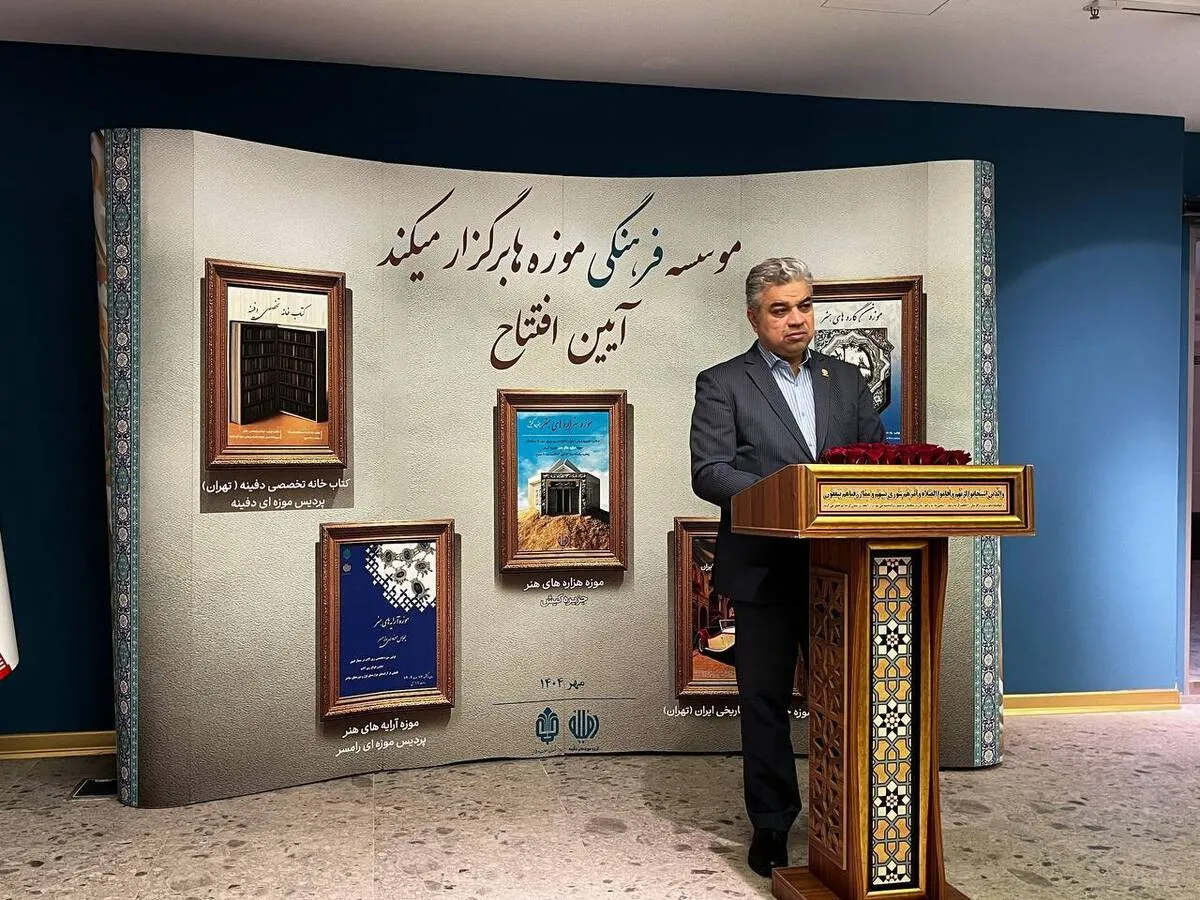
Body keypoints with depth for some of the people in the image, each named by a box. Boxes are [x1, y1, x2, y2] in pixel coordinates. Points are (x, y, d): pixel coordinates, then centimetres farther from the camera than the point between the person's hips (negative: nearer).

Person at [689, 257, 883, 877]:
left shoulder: (847, 380, 13)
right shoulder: (722, 384, 0)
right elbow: (708, 472, -10)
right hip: (765, 568, -3)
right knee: (765, 700, 7)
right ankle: (771, 826, 22)